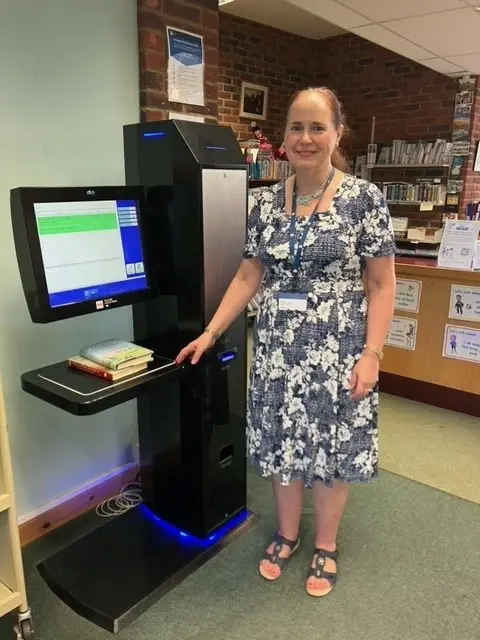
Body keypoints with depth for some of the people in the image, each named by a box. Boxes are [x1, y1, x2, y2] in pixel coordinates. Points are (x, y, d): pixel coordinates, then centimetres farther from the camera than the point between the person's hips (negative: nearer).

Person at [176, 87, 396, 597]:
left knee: (331, 447, 11)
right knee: (281, 443, 14)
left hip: (337, 346, -3)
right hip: (277, 345, 3)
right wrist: (211, 333, 0)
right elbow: (248, 276, 6)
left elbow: (381, 284, -6)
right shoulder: (266, 202, 3)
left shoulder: (364, 197, -7)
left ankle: (325, 546, 36)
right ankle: (286, 535, 40)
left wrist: (371, 354, -13)